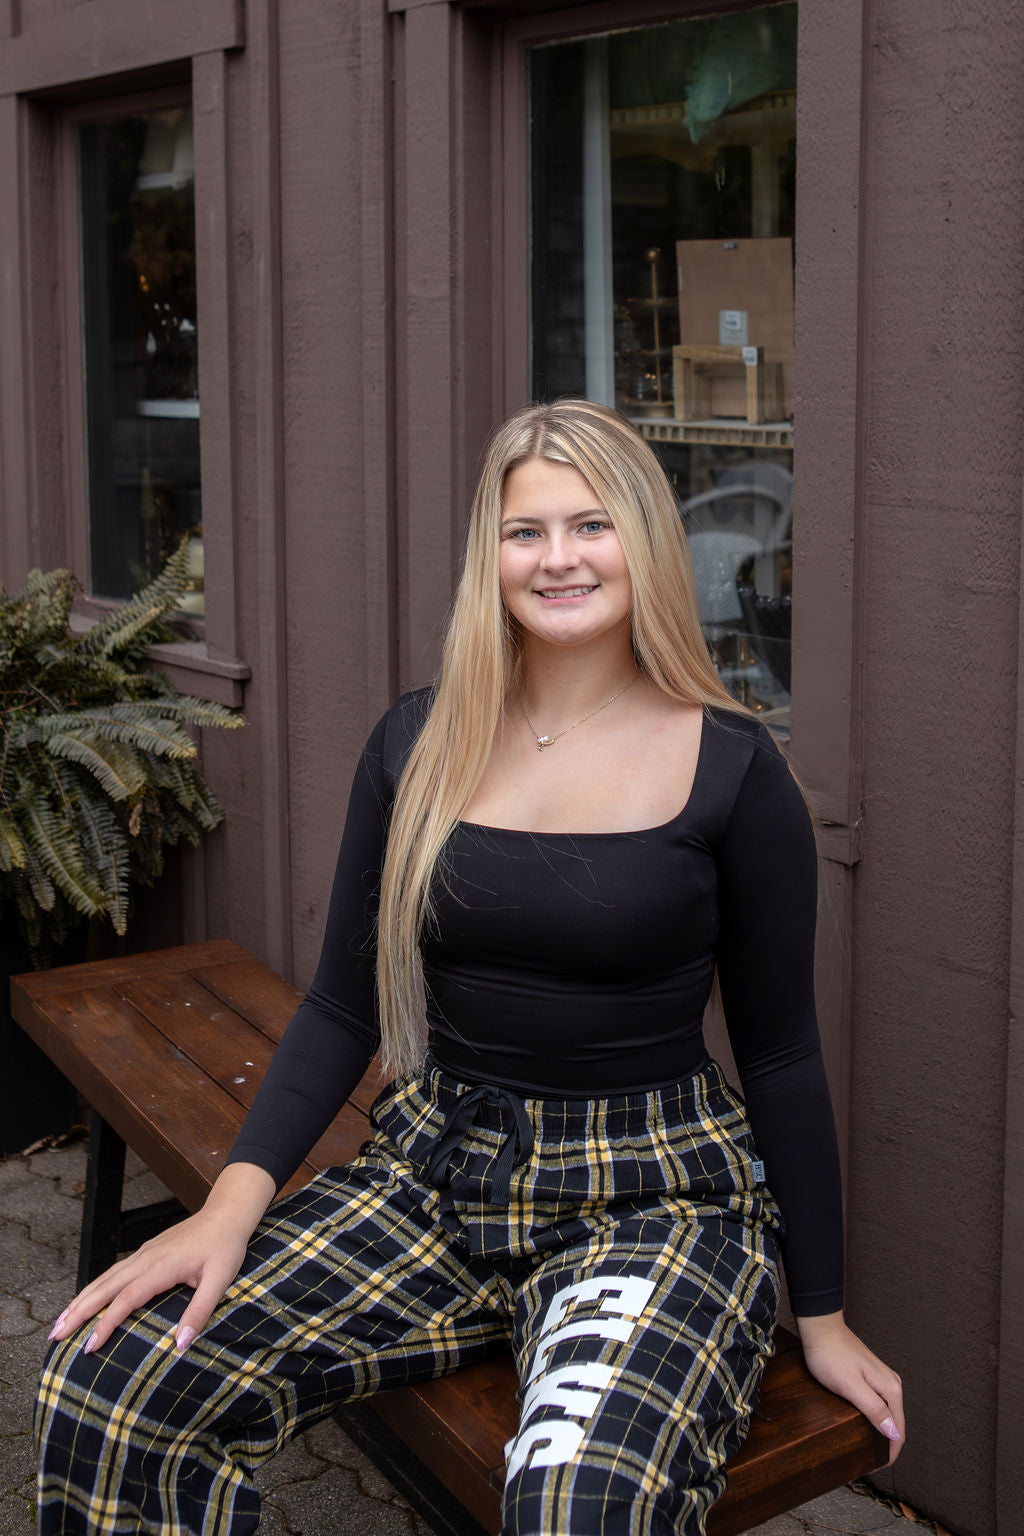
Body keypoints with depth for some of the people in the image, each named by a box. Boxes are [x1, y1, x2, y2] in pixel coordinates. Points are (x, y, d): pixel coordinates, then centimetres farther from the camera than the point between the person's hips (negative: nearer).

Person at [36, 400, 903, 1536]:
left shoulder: (731, 769, -5)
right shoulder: (420, 744, 4)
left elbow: (781, 1053, 1)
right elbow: (342, 1008, 8)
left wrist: (821, 1315, 5)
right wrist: (235, 1201, -6)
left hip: (653, 1201, -3)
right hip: (434, 1176, 3)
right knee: (99, 1384, -17)